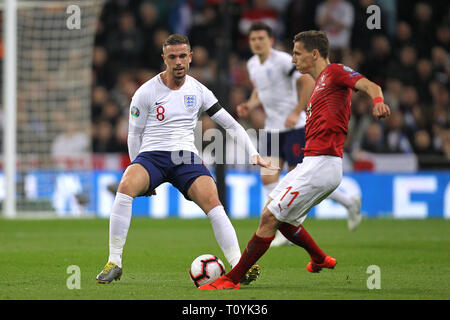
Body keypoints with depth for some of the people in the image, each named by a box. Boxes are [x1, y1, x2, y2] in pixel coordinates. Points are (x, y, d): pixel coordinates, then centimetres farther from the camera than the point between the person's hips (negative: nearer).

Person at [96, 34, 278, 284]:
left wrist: (253, 154, 1)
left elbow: (231, 124, 13)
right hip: (151, 154, -2)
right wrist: (141, 175, 3)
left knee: (212, 200, -27)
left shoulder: (198, 91, 9)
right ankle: (114, 262, -27)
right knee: (126, 186, -34)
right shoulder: (146, 92, 2)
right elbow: (134, 134, 8)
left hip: (186, 158, 2)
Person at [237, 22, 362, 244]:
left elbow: (308, 82, -18)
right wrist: (250, 106, 5)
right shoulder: (252, 64, 9)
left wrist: (296, 113, -21)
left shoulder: (282, 60, -15)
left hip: (294, 128, -7)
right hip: (272, 129, 8)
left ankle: (349, 203, 14)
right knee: (267, 176, -6)